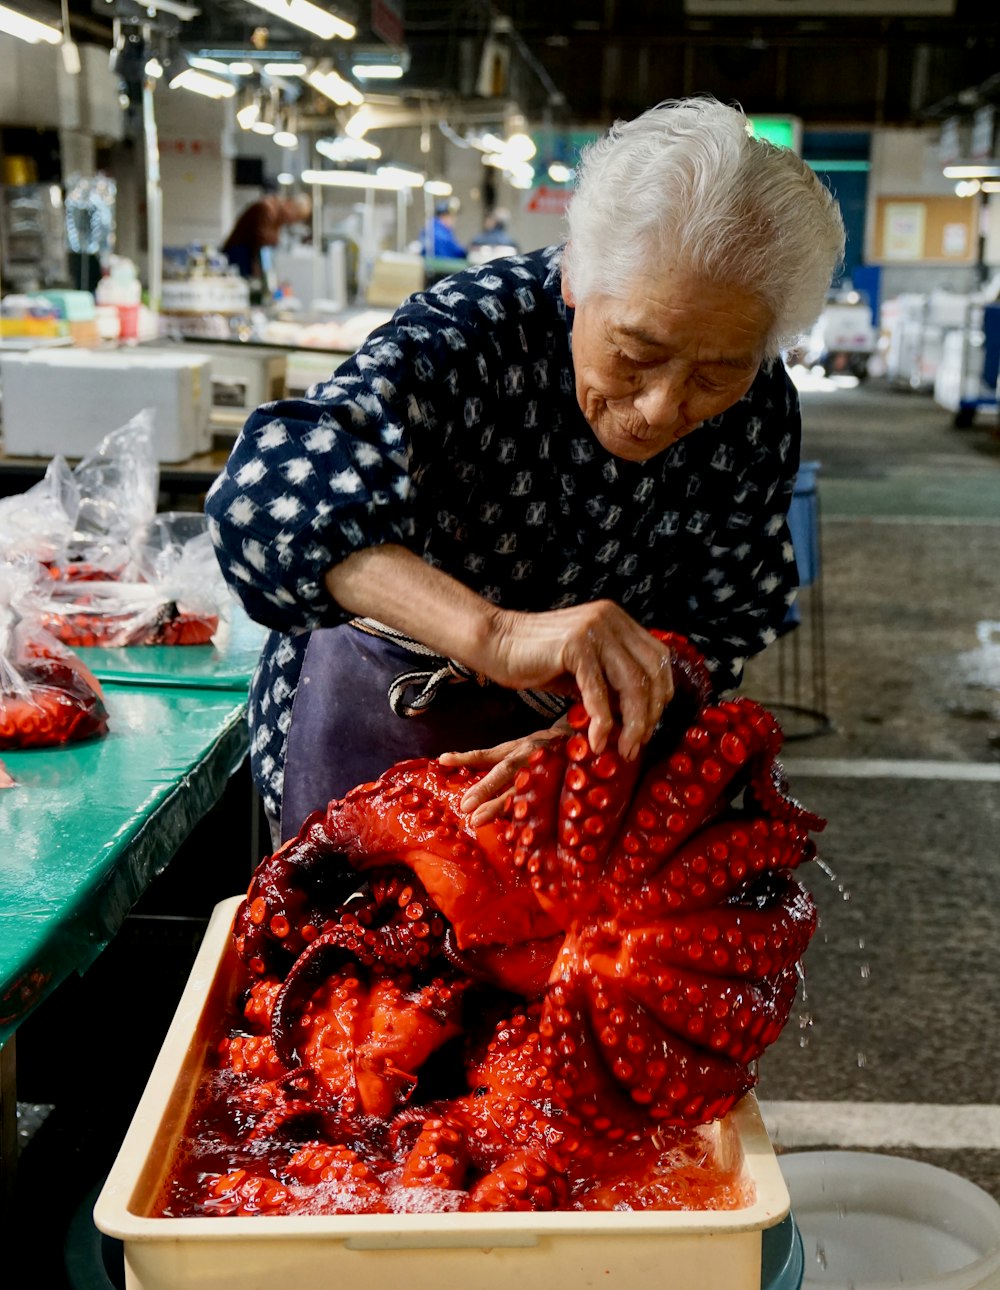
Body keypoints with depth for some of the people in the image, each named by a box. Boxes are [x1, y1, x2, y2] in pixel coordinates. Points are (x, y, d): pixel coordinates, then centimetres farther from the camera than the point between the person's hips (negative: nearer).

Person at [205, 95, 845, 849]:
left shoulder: (761, 409, -16)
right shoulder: (472, 331, -31)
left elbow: (725, 624, -13)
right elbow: (271, 483, -46)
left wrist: (597, 728, -34)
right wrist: (496, 634, -60)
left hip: (566, 711, 3)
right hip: (386, 696, -2)